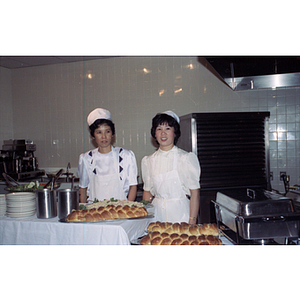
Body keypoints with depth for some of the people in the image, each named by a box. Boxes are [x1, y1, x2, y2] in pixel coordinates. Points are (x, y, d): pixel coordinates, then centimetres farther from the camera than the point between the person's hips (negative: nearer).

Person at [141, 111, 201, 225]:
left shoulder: (187, 158, -6)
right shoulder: (148, 161, 5)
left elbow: (195, 192, -6)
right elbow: (147, 192, 10)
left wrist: (192, 223, -10)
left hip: (180, 215, -3)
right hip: (157, 214, 3)